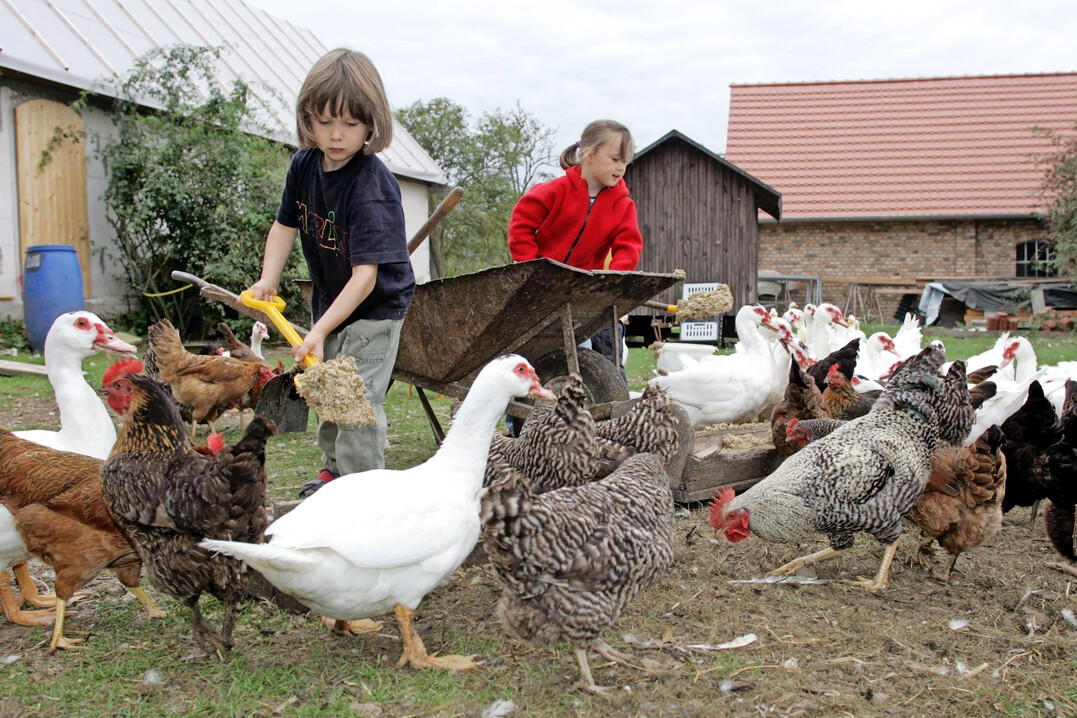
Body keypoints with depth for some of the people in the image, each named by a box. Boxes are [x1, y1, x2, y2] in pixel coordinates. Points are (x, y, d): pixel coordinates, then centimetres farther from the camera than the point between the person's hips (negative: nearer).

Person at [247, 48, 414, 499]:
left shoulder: (372, 188, -30)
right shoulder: (305, 165, -6)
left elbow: (365, 276, -34)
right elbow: (286, 225, 8)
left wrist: (320, 331, -38)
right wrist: (267, 281, -8)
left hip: (375, 306, -8)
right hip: (328, 300, 8)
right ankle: (335, 468, 38)